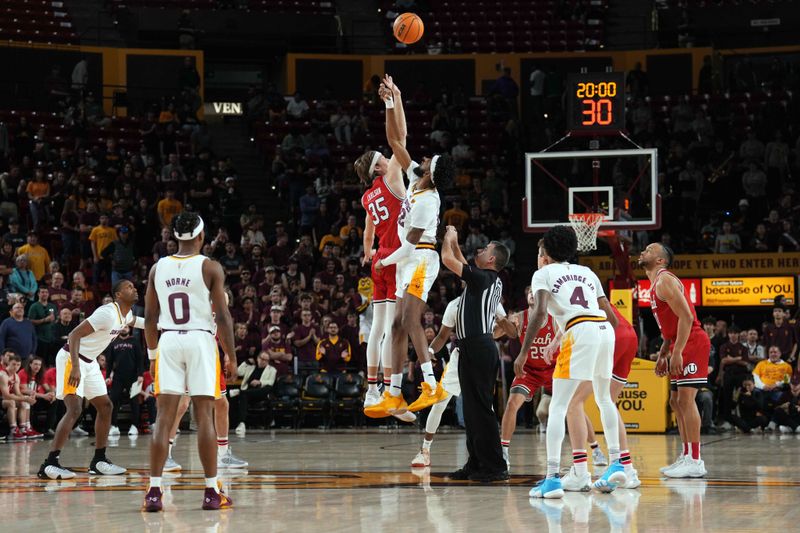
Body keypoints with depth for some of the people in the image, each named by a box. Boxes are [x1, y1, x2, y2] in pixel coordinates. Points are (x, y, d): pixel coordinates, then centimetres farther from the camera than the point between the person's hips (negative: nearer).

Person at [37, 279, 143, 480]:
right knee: (74, 409, -20)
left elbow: (136, 322, 35)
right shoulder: (108, 313, -23)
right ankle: (49, 465, -23)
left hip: (89, 361, 10)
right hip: (71, 358, -10)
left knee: (105, 406, 12)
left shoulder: (126, 316, 6)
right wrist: (75, 368, -35)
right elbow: (75, 334, -27)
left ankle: (98, 462, 19)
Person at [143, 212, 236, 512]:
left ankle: (154, 492, -4)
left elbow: (150, 318, 9)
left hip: (168, 341, 3)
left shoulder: (158, 268, 7)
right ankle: (211, 493, 1)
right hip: (201, 341, -3)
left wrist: (152, 355, 19)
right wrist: (231, 356, 0)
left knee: (164, 418, 1)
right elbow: (222, 317, -7)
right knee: (204, 417, 0)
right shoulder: (210, 268, -4)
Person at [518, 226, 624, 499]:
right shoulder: (587, 272, 29)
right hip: (605, 330, 6)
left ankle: (552, 478, -13)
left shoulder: (543, 273, 13)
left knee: (558, 406, -4)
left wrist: (523, 353, -5)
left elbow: (540, 313, -5)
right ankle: (616, 463, 28)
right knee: (604, 398, 28)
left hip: (580, 331, -6)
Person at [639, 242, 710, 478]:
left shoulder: (665, 281, -13)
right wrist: (663, 354, 20)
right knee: (676, 401, 12)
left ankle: (695, 461, -14)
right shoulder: (656, 285, 19)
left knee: (685, 399, -13)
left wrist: (676, 352, -22)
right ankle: (687, 457, 16)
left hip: (692, 343, -11)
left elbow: (686, 317, -20)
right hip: (680, 346, 11)